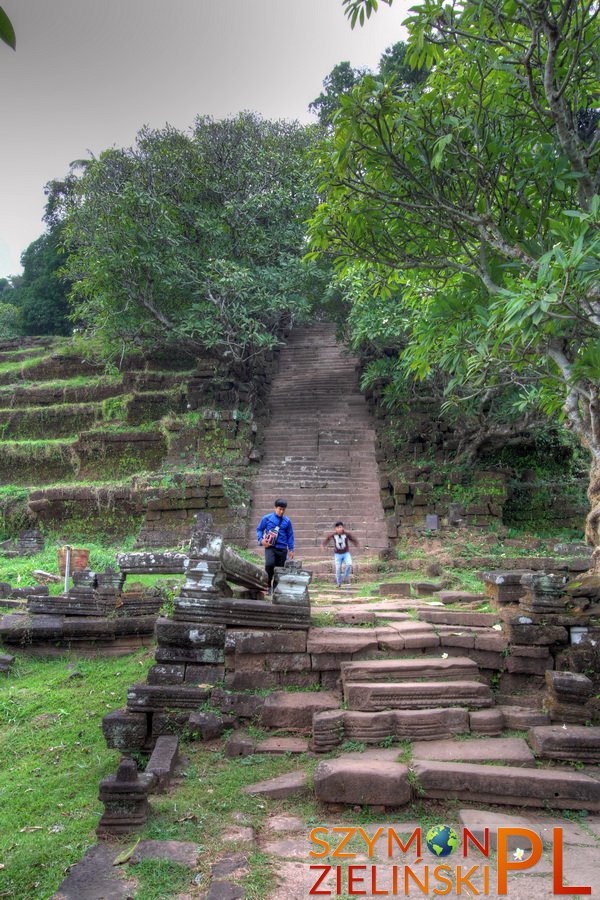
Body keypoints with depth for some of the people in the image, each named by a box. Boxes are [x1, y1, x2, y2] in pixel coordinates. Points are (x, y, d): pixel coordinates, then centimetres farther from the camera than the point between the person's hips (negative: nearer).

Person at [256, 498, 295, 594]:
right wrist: (261, 539, -6)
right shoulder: (267, 518, 1)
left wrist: (291, 549, 9)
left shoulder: (287, 521, 5)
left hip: (282, 548, 2)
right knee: (269, 564, -25)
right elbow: (259, 529, 11)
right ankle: (268, 585, -4)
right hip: (270, 547, -2)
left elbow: (290, 535, 12)